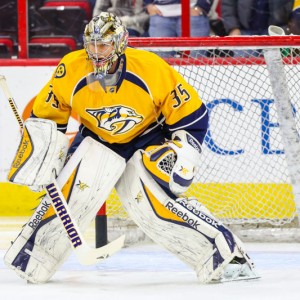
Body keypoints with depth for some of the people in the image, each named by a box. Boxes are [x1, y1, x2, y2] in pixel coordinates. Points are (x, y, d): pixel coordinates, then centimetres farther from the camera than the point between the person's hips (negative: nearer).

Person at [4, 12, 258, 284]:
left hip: (148, 140, -3)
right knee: (76, 192, -19)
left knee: (155, 205, -22)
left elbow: (192, 115, -16)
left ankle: (228, 255, -17)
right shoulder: (70, 71, -19)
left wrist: (183, 156, -19)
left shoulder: (151, 69, -26)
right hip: (97, 141, 3)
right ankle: (30, 260, -3)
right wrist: (40, 158, -9)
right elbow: (45, 117, -3)